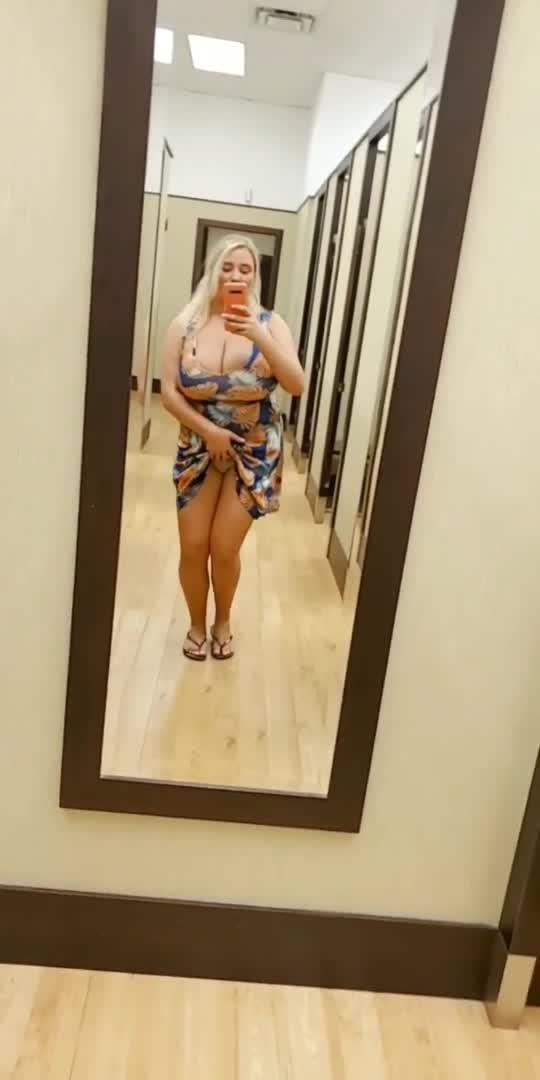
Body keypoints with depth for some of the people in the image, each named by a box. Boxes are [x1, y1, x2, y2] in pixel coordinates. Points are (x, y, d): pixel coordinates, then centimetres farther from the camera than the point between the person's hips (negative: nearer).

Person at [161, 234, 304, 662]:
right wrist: (208, 430, -16)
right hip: (199, 448, 2)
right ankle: (197, 624, 30)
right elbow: (169, 393, -4)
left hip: (254, 451, -1)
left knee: (225, 548, 0)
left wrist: (258, 336, -28)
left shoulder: (269, 323, -6)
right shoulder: (186, 325, -4)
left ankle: (223, 622, 28)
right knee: (193, 547, 4)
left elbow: (297, 385, -17)